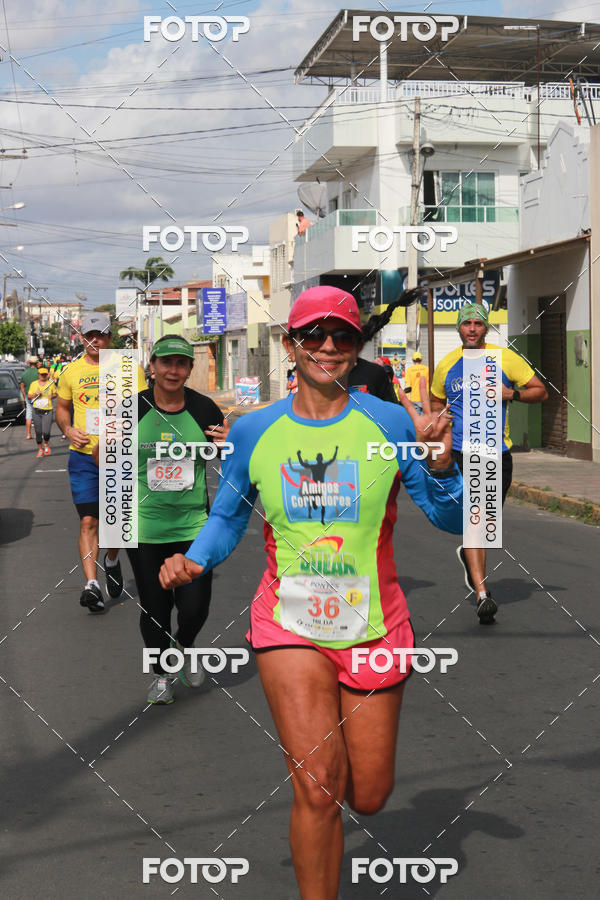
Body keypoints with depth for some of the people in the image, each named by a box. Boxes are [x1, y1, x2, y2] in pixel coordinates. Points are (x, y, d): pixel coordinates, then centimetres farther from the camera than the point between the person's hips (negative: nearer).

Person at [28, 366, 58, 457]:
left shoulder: (51, 383, 3)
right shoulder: (33, 384, 7)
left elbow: (55, 393, 15)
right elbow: (29, 396, 12)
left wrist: (52, 396, -8)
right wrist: (35, 394, -8)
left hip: (47, 411, -2)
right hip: (36, 411, 2)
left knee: (46, 432, -10)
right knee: (38, 432, 4)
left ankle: (46, 445, 21)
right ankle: (40, 449, 21)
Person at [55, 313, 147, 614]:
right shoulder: (71, 371, 7)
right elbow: (62, 407, 20)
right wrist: (68, 430, -1)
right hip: (83, 456, 1)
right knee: (88, 522, -8)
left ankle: (112, 561, 37)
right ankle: (91, 584, -9)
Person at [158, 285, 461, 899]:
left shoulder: (392, 425, -4)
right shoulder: (254, 431, 0)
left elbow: (451, 520, -1)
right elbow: (227, 517, 14)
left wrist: (439, 464, -20)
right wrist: (194, 560, -5)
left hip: (374, 630, 1)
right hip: (290, 624, -1)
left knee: (368, 797, 12)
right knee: (317, 785, -14)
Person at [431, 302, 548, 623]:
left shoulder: (506, 359, 0)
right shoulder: (446, 365, 4)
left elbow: (541, 391, 5)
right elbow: (436, 401, 22)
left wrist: (511, 394, -12)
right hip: (460, 454, -1)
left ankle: (468, 555, 45)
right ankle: (483, 596, -19)